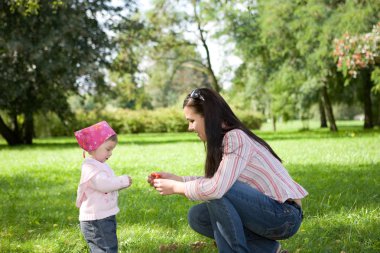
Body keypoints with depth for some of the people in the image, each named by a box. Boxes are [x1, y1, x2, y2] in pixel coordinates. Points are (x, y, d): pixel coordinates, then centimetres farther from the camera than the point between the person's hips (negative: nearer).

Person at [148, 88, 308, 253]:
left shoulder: (236, 138, -21)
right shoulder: (224, 140, 7)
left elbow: (216, 188, -30)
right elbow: (214, 181, 11)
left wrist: (175, 188, -17)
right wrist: (176, 179, 4)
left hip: (285, 216, -9)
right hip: (267, 211, 10)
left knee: (217, 191, -26)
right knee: (197, 216, 3)